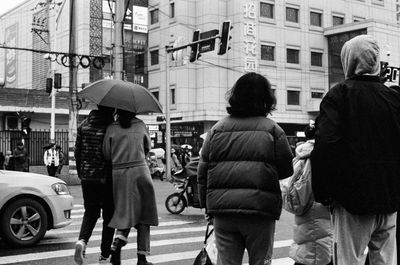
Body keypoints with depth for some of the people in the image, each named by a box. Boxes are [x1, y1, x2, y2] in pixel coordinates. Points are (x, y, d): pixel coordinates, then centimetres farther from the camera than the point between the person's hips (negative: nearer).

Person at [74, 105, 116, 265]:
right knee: (109, 215, 9)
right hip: (107, 178, -4)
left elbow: (77, 151, 7)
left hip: (87, 177, 4)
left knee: (90, 211, 17)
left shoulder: (84, 125, 4)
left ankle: (82, 240, -10)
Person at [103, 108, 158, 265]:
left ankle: (116, 246, -13)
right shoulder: (140, 125, 5)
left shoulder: (111, 128, 2)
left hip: (118, 174, 1)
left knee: (125, 214, 11)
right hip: (139, 172, -1)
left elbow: (106, 154, 2)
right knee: (143, 217, 6)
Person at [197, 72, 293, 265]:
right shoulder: (272, 130, -3)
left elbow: (202, 172, 4)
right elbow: (286, 170, -1)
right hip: (260, 207, -2)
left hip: (222, 208, 2)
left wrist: (206, 205, 13)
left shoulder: (217, 129, 4)